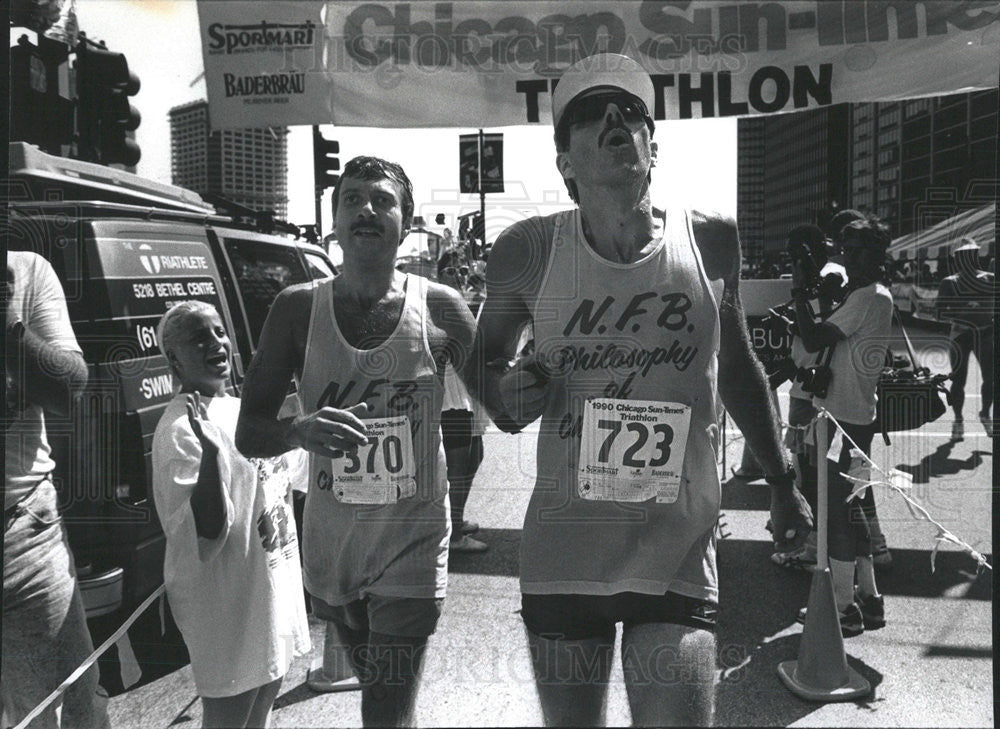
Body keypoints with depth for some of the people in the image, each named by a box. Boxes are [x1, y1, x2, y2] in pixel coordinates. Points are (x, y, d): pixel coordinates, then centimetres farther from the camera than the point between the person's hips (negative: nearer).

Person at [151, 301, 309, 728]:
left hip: (273, 584, 8)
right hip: (228, 602, -8)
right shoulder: (180, 429, -21)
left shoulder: (240, 408, 5)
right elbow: (203, 541, -28)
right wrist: (208, 451, -38)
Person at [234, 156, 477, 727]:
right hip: (331, 547, 3)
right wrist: (300, 431, -26)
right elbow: (248, 435, -6)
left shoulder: (440, 309, -9)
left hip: (412, 550, -2)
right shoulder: (299, 308, -6)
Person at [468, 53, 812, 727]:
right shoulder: (529, 251, -4)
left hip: (678, 554, 0)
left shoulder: (711, 240, 0)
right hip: (561, 555, 0)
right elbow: (487, 355, 12)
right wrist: (505, 395, -11)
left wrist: (782, 481, 17)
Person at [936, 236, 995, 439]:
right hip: (961, 335, -2)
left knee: (990, 377, 0)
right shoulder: (950, 283, -1)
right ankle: (958, 420, 14)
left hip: (985, 333, 2)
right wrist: (963, 311, -20)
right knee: (959, 380, 0)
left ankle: (985, 414, 24)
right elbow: (941, 312, -6)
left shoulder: (989, 280, 5)